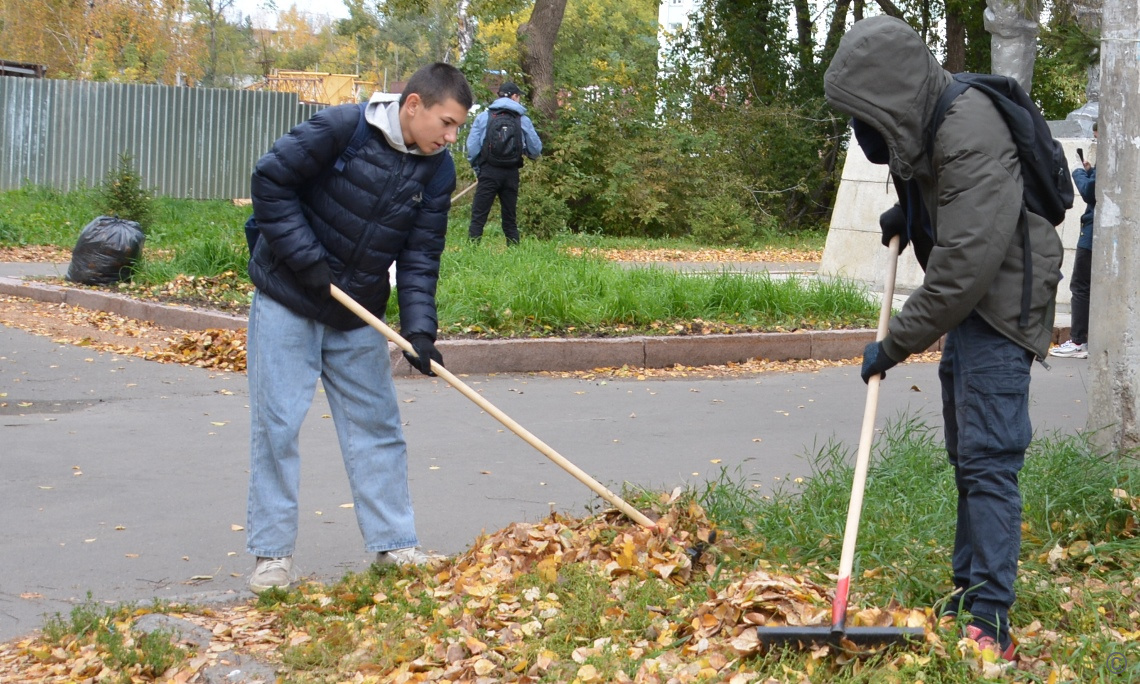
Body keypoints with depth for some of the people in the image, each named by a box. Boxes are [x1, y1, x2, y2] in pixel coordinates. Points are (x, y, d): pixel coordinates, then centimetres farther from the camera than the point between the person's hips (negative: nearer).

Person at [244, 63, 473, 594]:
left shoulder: (437, 170, -4)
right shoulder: (339, 129, -20)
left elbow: (420, 256, -3)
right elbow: (270, 181, -16)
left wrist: (419, 327, -15)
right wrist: (307, 261, -20)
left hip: (358, 314, 5)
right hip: (287, 301, -5)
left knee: (376, 424, 8)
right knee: (277, 423, -2)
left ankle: (395, 544, 17)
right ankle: (272, 553, 6)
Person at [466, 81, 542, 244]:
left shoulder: (483, 117, 1)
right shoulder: (523, 120, 3)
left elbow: (472, 146, -3)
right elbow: (536, 150, 4)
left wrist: (477, 168, 10)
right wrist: (522, 151, 26)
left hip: (489, 172, -2)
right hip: (511, 174, 2)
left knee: (478, 217, -2)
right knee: (510, 219, 12)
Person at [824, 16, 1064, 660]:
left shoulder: (970, 139, -28)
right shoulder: (928, 112, 3)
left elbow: (963, 268, -31)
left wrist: (896, 345, -23)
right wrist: (908, 213, 10)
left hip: (1001, 300, -10)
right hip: (965, 301, 10)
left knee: (988, 458, -14)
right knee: (967, 456, 17)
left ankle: (991, 622, -14)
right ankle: (970, 591, 28)